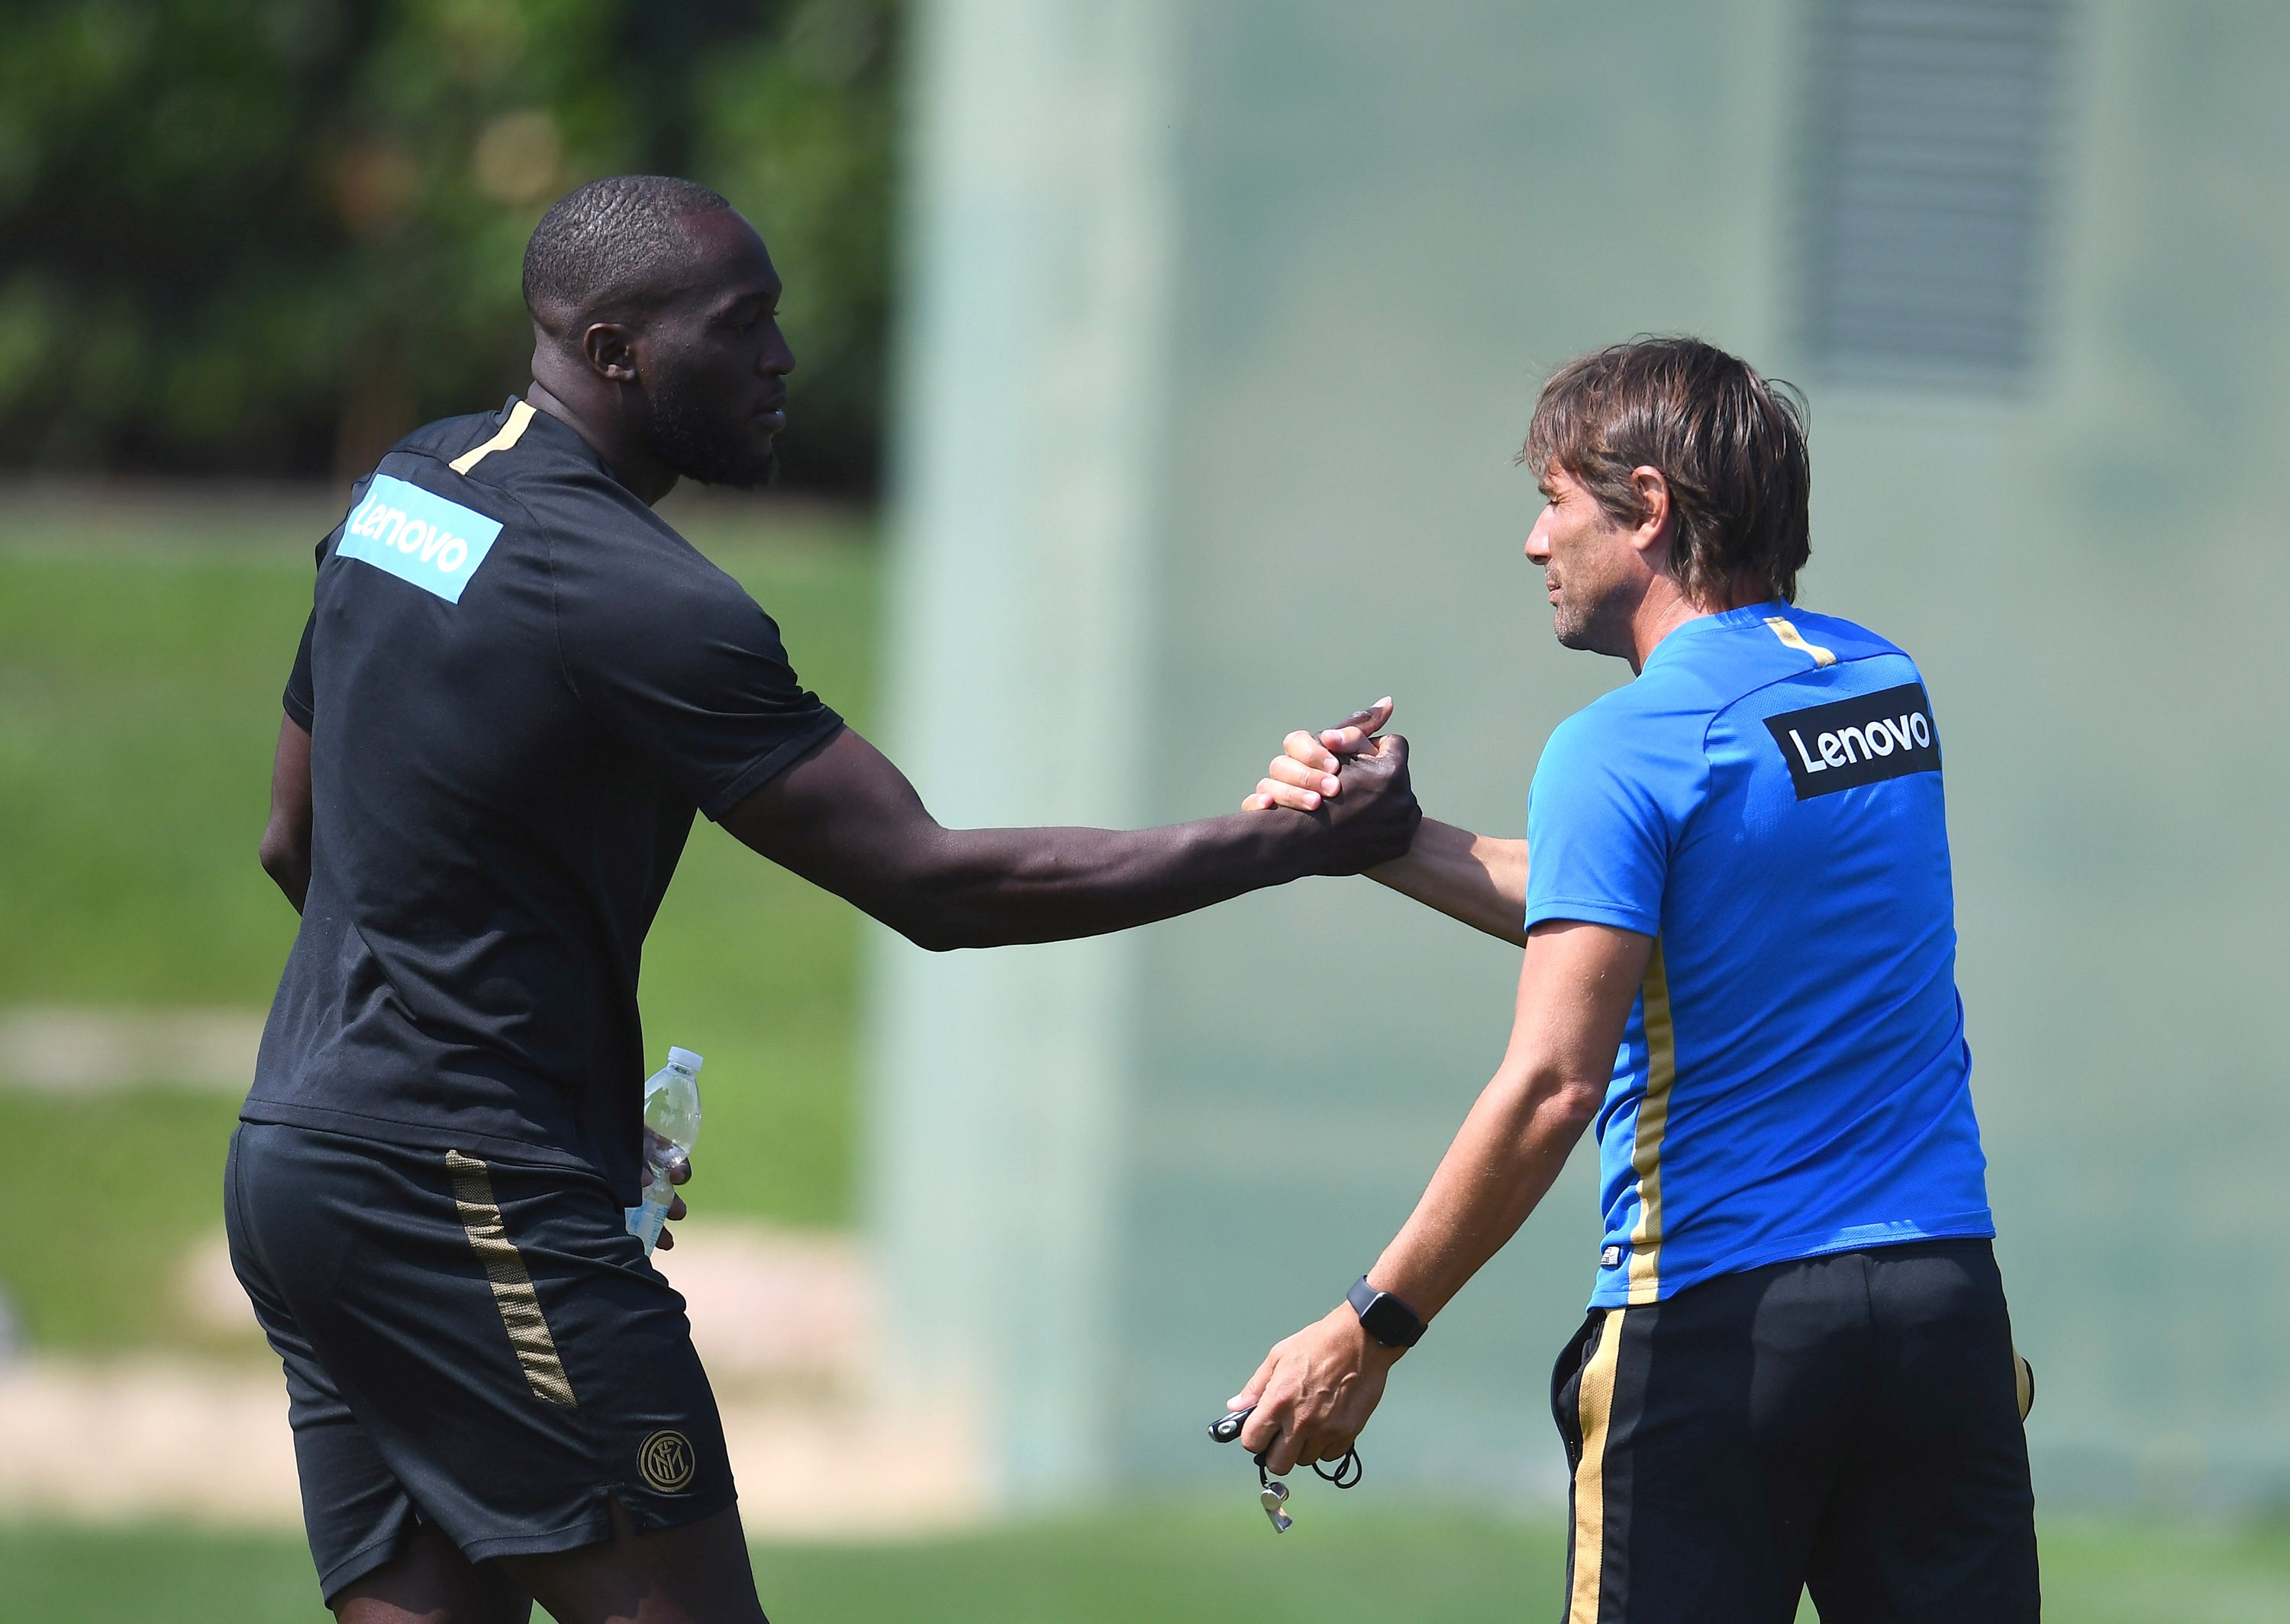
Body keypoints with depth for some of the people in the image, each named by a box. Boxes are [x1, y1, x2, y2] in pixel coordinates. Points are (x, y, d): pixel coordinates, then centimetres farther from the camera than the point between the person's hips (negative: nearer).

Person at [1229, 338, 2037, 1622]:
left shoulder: (1621, 748, -10)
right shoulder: (1883, 684, 11)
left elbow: (1550, 1088, -17)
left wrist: (1370, 1330, -13)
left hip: (1721, 1323, -6)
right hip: (1947, 1303, 6)